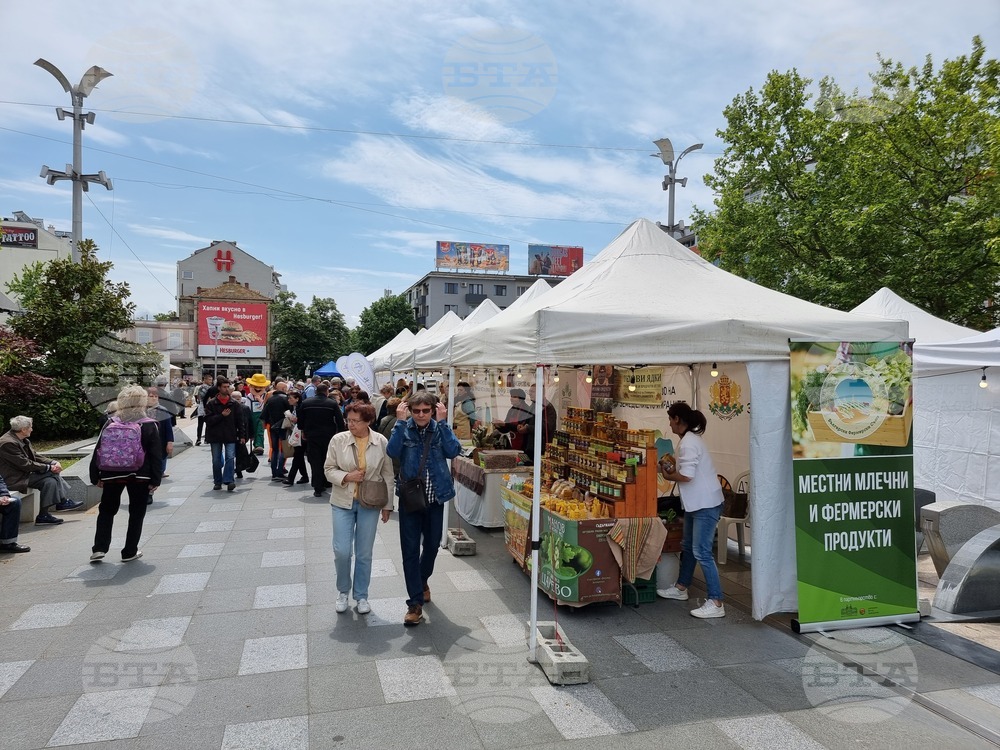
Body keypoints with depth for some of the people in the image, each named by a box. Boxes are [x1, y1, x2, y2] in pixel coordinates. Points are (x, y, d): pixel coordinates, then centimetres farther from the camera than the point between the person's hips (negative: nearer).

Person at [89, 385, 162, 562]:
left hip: (112, 474, 2)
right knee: (136, 513, 10)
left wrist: (95, 477, 10)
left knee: (106, 511, 19)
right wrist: (155, 480, -2)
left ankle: (99, 549, 12)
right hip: (140, 475, -2)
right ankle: (130, 552, 12)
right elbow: (156, 455, -7)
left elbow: (98, 451, 3)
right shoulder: (150, 426, -5)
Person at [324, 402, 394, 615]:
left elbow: (387, 475, 0)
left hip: (369, 504, 0)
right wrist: (347, 477, -18)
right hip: (343, 502, 0)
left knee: (364, 553, 8)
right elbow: (328, 469, 1)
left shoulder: (381, 442, -7)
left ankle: (361, 596, 25)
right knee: (342, 551, -2)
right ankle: (342, 591, 25)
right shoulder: (338, 440, -7)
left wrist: (387, 505, 3)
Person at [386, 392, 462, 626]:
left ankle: (422, 580, 45)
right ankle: (415, 602, 7)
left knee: (432, 545, 17)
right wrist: (400, 422, -26)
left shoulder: (440, 429, -3)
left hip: (435, 499, 2)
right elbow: (392, 452, -23)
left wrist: (442, 422, -22)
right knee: (410, 550, -2)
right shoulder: (404, 429, -6)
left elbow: (454, 451, -19)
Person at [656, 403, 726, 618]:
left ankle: (716, 603, -4)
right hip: (696, 503, 11)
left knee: (702, 552, -9)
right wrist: (671, 466, 0)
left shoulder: (688, 442, -19)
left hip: (705, 504, -11)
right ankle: (681, 588, 36)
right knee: (688, 547, 21)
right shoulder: (689, 439, 12)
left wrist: (668, 476, -9)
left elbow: (686, 476, -26)